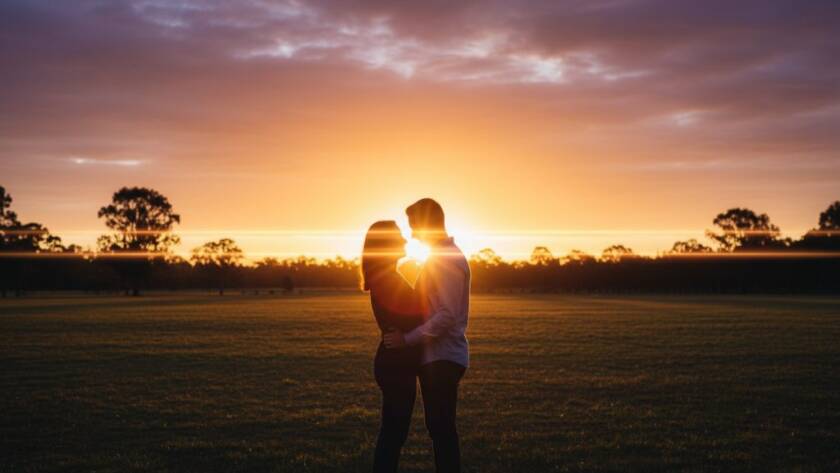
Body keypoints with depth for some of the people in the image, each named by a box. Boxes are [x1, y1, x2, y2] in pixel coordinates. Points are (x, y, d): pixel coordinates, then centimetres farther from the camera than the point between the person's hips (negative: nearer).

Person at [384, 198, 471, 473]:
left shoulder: (448, 259, -15)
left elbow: (447, 315, -22)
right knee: (440, 428, 13)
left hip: (442, 358, -10)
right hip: (436, 357, 10)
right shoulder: (442, 257, 16)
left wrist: (407, 339, -20)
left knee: (441, 429, -6)